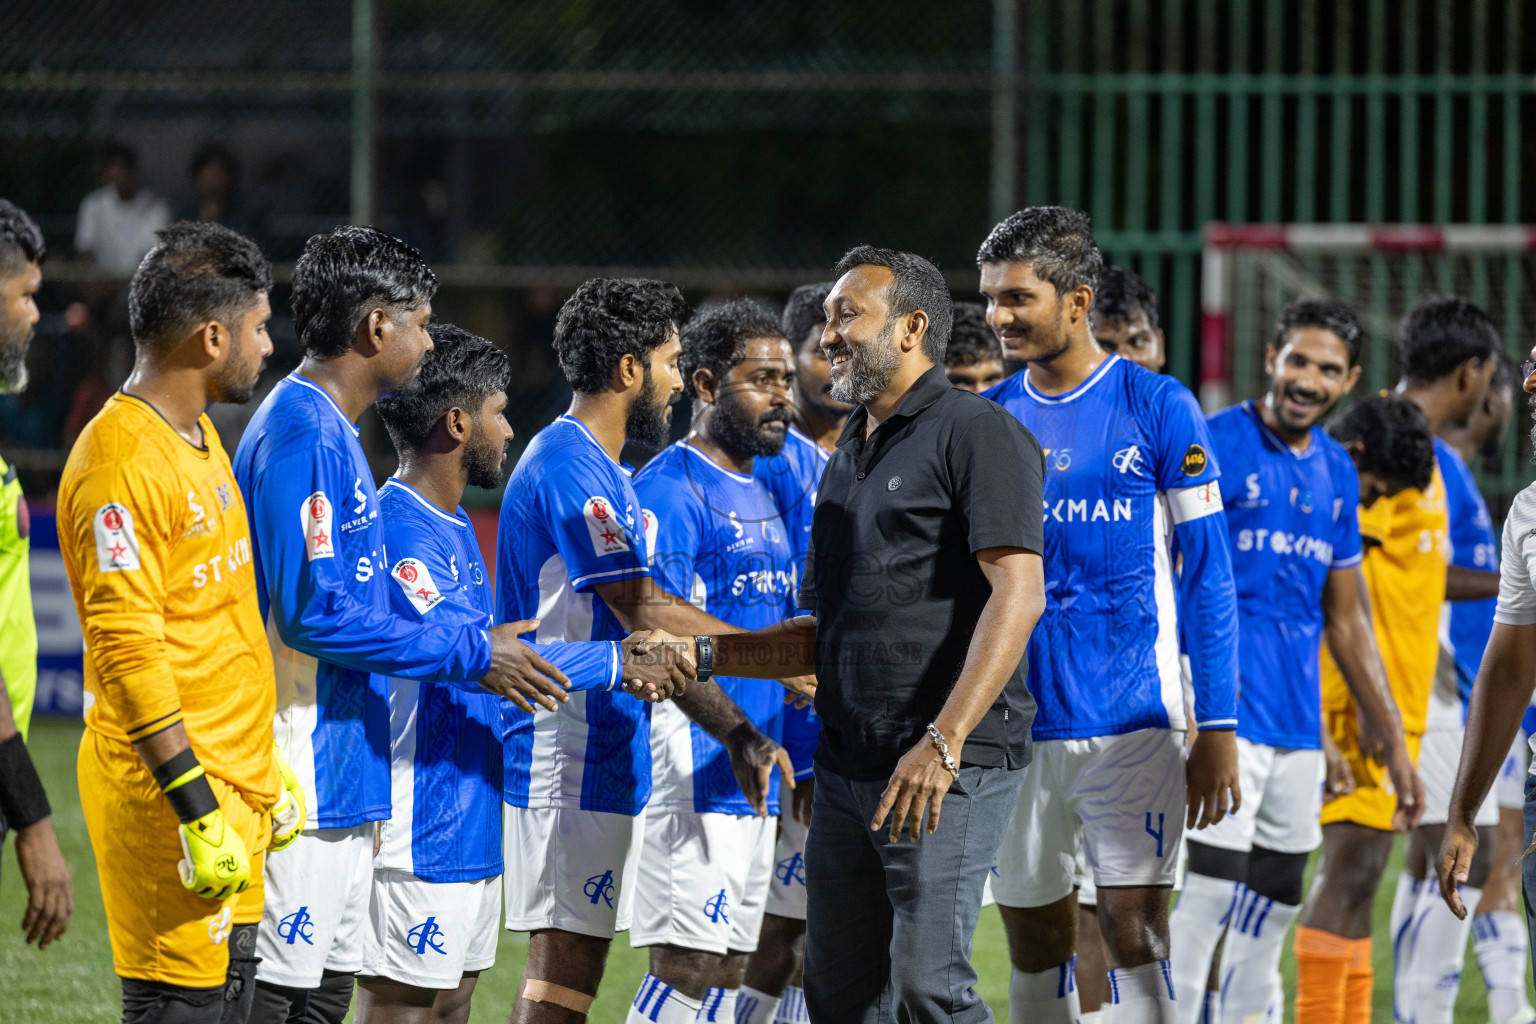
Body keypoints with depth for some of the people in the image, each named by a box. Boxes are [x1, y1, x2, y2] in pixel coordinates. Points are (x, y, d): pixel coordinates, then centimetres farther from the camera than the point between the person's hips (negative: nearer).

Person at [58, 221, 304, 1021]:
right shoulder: (122, 460, -17)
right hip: (172, 793, -10)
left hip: (232, 785, 10)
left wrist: (264, 772, 23)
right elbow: (127, 653, -21)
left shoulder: (200, 437, 15)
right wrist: (196, 807, -23)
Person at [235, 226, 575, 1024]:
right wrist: (469, 654, -14)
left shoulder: (334, 433, 18)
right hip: (302, 779, -11)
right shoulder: (301, 434, -15)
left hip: (344, 782, 11)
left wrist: (476, 648, 17)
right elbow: (313, 613, -22)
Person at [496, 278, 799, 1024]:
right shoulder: (569, 466, -14)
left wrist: (737, 734, 10)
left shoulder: (606, 475, 19)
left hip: (602, 762, 10)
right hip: (569, 762, -10)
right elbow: (643, 609, -19)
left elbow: (653, 637, 18)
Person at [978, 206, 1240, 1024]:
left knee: (1134, 930, -12)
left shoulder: (1157, 408, -3)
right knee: (1035, 949, 8)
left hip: (1134, 719, -4)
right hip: (1014, 726, 4)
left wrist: (1217, 728, -7)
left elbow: (1207, 575, -2)